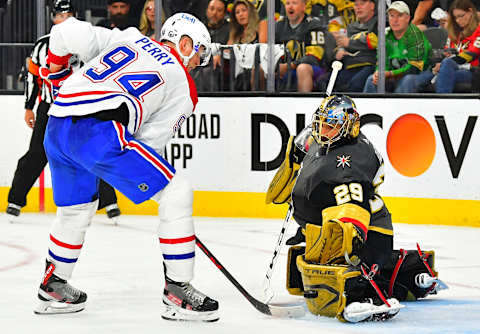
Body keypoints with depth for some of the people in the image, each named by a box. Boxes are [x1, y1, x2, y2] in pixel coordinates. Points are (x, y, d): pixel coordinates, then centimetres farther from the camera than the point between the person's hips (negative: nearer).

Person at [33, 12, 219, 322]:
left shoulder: (127, 38, 23)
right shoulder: (184, 89, 12)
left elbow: (66, 33, 16)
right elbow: (151, 140, 10)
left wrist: (57, 70, 34)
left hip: (56, 129, 7)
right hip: (99, 131, -7)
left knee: (76, 208, 31)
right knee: (176, 192, 1)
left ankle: (53, 286, 45)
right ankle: (178, 291, -1)